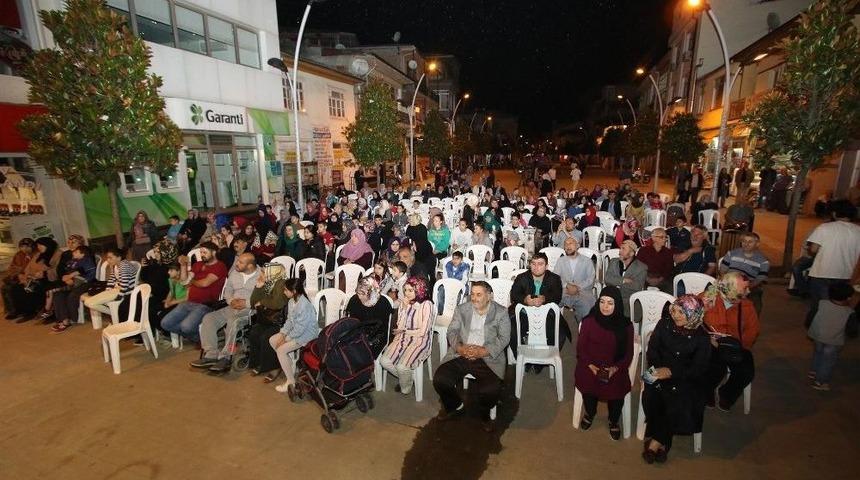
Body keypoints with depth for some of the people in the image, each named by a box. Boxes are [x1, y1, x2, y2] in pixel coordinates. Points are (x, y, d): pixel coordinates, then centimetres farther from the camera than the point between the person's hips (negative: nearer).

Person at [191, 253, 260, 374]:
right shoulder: (234, 273, 16)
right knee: (208, 318, -12)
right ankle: (211, 355, -14)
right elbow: (227, 290, 21)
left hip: (250, 310, -7)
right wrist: (231, 300, 0)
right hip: (232, 308, 7)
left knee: (233, 322, -34)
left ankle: (225, 358, -24)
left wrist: (247, 303, -18)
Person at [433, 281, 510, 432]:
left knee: (491, 390, -27)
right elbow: (452, 331, 7)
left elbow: (504, 338, -3)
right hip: (461, 354, 3)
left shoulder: (500, 313, 3)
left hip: (487, 358, -2)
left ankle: (485, 414, 11)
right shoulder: (461, 309, 10)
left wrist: (483, 351, -16)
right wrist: (460, 348, -13)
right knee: (439, 380, -17)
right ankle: (455, 407, 16)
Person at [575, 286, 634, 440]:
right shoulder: (589, 321, -3)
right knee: (588, 389, -23)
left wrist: (615, 368, -13)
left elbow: (628, 354, 3)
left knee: (616, 392, -22)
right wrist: (591, 366, -13)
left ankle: (613, 421, 14)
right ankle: (590, 413, 15)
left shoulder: (625, 325, -1)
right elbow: (580, 347, 0)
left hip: (615, 369, 1)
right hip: (590, 367, 0)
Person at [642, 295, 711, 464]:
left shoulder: (701, 338, -6)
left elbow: (698, 369, -7)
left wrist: (672, 372, -18)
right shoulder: (665, 324, -1)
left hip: (686, 379, -1)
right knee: (652, 395, -25)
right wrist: (657, 368, -11)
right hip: (660, 372, 1)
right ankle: (662, 442, -8)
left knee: (679, 402, -26)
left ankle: (656, 441, -7)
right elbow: (652, 348, 6)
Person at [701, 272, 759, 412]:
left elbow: (752, 330, 3)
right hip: (710, 345, -4)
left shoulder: (746, 305, 2)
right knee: (717, 369, -30)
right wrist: (708, 338, -22)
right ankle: (707, 390, 7)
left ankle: (727, 393, 12)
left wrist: (738, 344, -13)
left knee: (747, 372, -22)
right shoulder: (706, 299, -11)